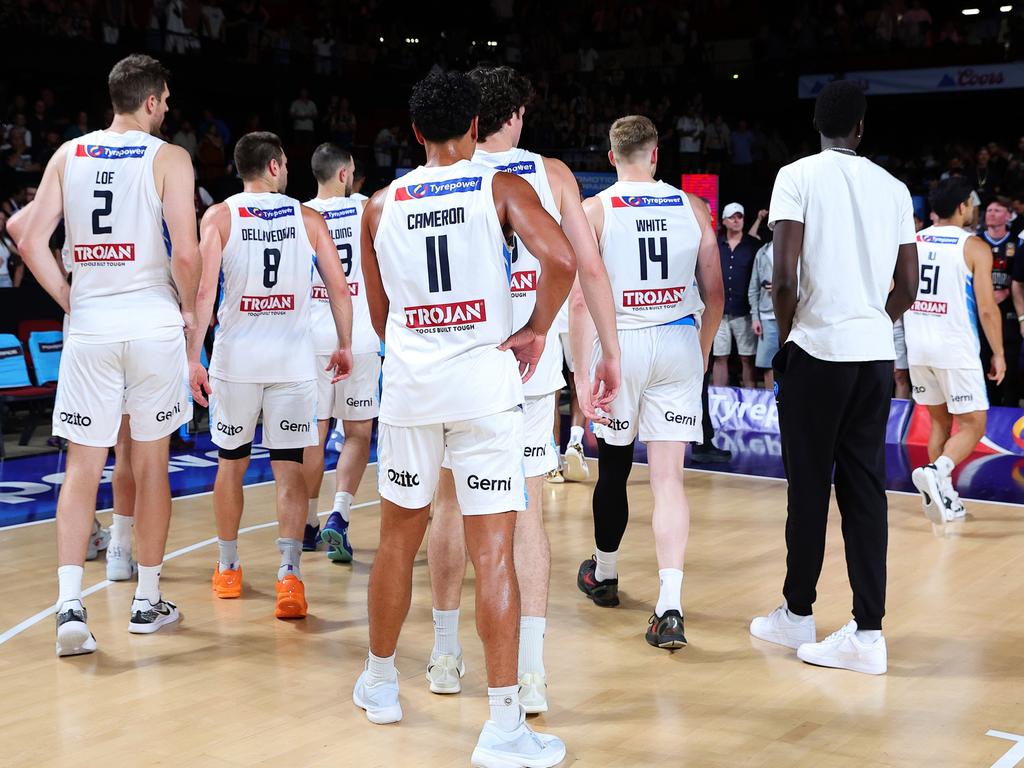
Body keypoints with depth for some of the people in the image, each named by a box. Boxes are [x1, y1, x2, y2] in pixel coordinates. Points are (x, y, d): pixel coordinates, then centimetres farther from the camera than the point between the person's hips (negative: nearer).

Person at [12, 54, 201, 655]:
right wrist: (189, 310, 2)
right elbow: (185, 252, -15)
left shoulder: (69, 155, 7)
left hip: (89, 328, 2)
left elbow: (32, 243, 0)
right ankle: (148, 601, 19)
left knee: (83, 467, 6)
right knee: (151, 463, 10)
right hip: (153, 324, -2)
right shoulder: (169, 158, -4)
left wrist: (72, 303, 10)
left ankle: (70, 604, -6)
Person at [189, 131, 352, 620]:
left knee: (230, 463, 16)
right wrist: (344, 346, 15)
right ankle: (289, 575, -11)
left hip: (235, 358, 0)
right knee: (289, 469, 3)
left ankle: (228, 569, 28)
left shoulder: (219, 216, 1)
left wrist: (192, 357, -8)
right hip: (293, 357, 0)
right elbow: (338, 288, 3)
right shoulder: (308, 218, 4)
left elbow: (203, 290, -9)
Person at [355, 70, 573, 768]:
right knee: (494, 552, -2)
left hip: (409, 380, 3)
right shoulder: (502, 188, 0)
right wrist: (536, 332, -3)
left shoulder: (382, 205, 9)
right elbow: (560, 260, -17)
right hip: (485, 379, -3)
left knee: (400, 536, 18)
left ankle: (380, 683, 34)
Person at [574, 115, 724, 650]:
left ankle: (604, 575, 36)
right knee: (668, 476, 1)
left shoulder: (594, 210, -2)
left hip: (619, 344, -1)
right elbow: (715, 294, 8)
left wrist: (583, 374, -6)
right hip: (679, 344, 1)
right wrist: (703, 353, 22)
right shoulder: (692, 207, 5)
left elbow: (580, 300, -9)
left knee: (613, 468, 15)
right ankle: (670, 606, -10)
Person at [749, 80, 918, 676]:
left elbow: (785, 275, -13)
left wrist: (787, 335, 3)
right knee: (865, 487, 6)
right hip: (877, 356, 4)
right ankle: (869, 632, 5)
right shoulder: (893, 188, 10)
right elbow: (908, 289, 10)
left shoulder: (798, 176, -4)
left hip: (817, 351, -4)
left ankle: (797, 615, 19)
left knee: (809, 486, 6)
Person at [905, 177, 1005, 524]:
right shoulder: (975, 247, -9)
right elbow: (987, 308, -11)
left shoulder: (913, 242, 6)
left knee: (939, 421, 17)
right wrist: (998, 354, -2)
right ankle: (935, 472, -22)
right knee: (972, 426, 3)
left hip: (918, 347, 6)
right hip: (956, 349, -5)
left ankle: (943, 497, 16)